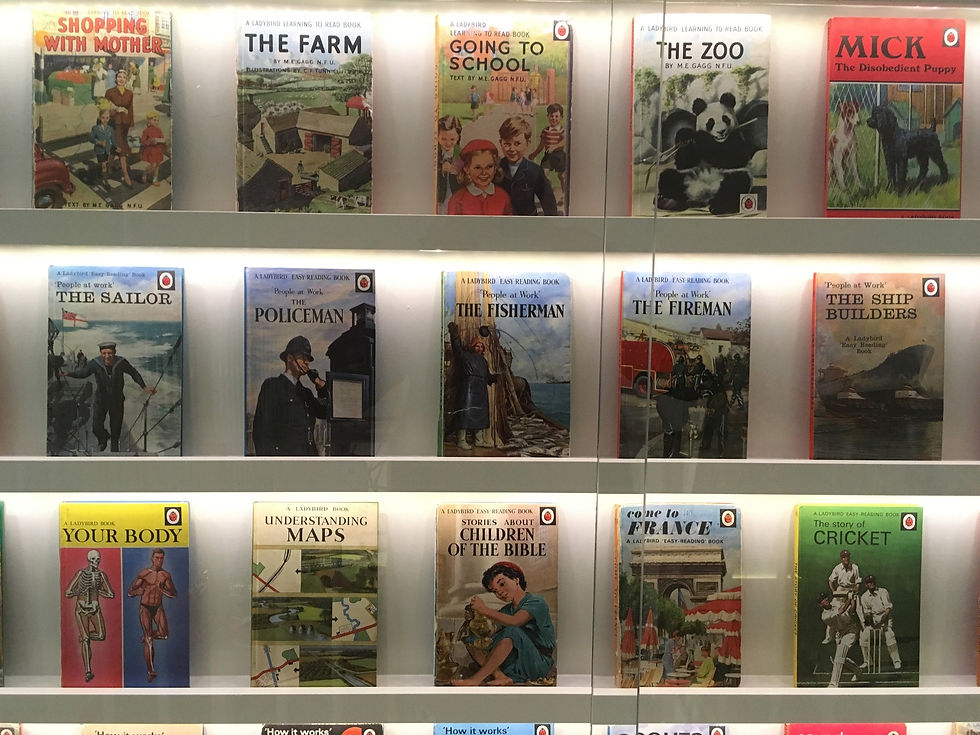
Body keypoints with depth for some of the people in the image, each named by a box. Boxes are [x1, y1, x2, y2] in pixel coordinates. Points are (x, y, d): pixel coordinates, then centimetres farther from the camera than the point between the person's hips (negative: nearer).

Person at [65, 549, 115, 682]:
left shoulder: (102, 575, 0)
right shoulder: (80, 573, -7)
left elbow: (111, 594, 3)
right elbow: (68, 593, -8)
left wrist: (97, 591, -3)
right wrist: (82, 589, -13)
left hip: (95, 609, 3)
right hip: (81, 610, -3)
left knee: (101, 636, -11)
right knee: (86, 640, -9)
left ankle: (83, 636, 23)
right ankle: (88, 672, -5)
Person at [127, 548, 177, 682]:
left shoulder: (166, 575, -1)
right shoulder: (143, 574, -10)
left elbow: (174, 594, -3)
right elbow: (129, 592, -6)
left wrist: (162, 589, -21)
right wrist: (140, 590, -26)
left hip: (158, 607, 3)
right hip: (145, 607, -3)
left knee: (164, 635, -13)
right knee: (149, 641, -4)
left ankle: (147, 634, 20)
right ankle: (150, 671, 6)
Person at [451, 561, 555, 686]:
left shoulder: (536, 602, -5)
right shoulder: (506, 610, 16)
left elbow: (514, 622, -24)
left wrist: (485, 609, -17)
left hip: (539, 662, -6)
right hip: (516, 665, 7)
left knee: (512, 631, -32)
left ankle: (476, 679, -29)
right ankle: (501, 676, -25)